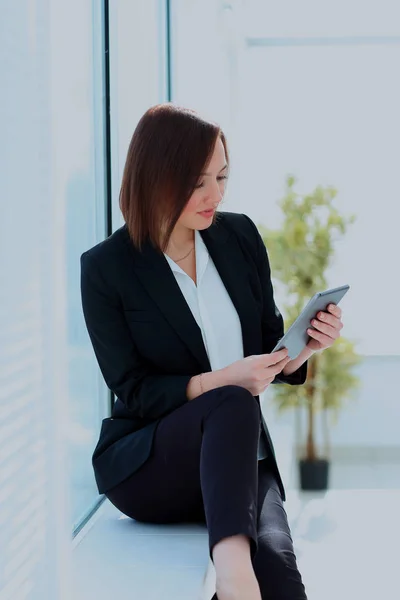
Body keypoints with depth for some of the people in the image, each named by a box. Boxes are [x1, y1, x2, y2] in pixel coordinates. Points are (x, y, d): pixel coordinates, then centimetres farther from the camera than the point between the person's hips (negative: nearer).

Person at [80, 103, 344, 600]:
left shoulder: (240, 236, 6)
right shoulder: (106, 267, -6)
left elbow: (270, 347, 13)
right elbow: (132, 390, -7)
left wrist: (306, 346, -11)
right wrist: (219, 382, -23)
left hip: (238, 459, 3)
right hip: (144, 465, -2)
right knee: (232, 405, -38)